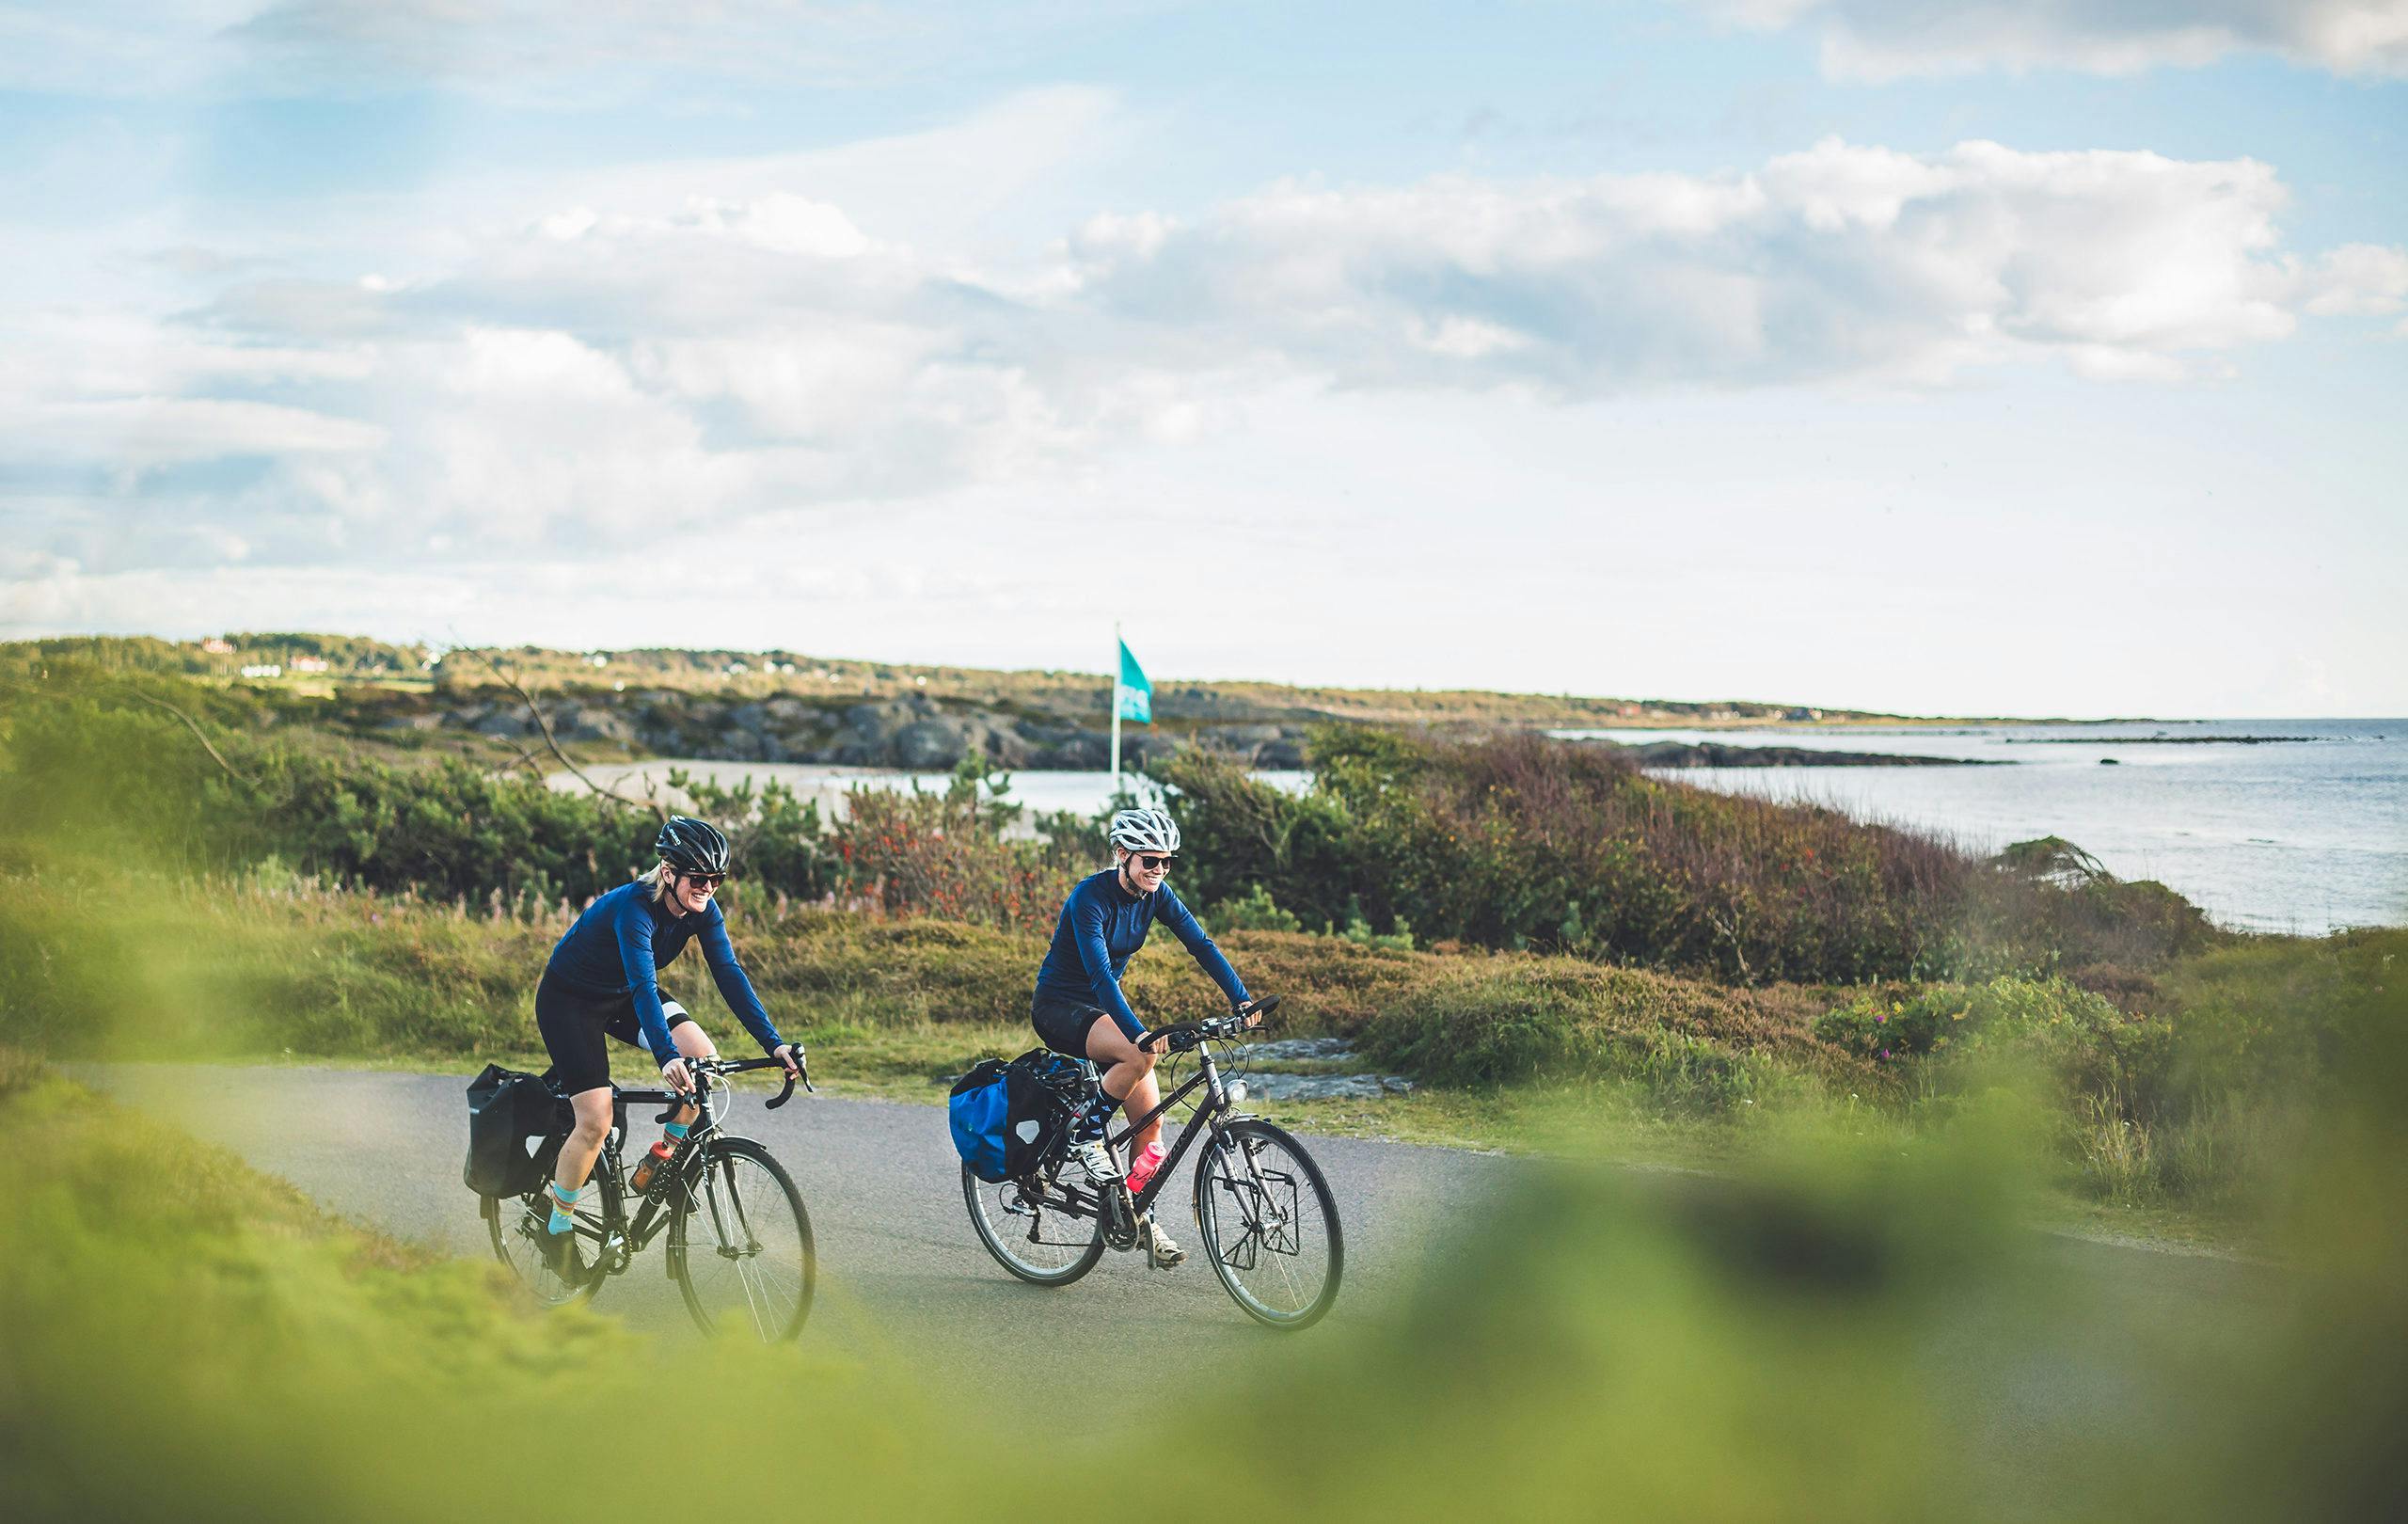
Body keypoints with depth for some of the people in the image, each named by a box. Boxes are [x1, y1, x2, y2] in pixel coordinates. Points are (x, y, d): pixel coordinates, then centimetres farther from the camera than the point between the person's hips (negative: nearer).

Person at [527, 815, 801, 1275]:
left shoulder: (702, 910, -15)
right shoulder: (633, 908, -34)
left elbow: (729, 973, -18)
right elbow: (643, 986, -45)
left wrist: (773, 1043, -28)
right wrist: (666, 1058, -58)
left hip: (622, 997, 6)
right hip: (568, 1000, -6)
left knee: (704, 1060, -19)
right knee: (596, 1123, -14)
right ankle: (557, 1227, 7)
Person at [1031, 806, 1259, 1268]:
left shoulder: (1155, 894, -4)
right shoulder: (1091, 897, -25)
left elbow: (1200, 944, -6)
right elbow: (1099, 973, -34)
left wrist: (1242, 999, -18)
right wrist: (1137, 1032, -45)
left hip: (1102, 1006, 7)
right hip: (1059, 1008, -7)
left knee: (1150, 1117, -3)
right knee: (1141, 1055, -33)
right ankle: (1085, 1136, -14)